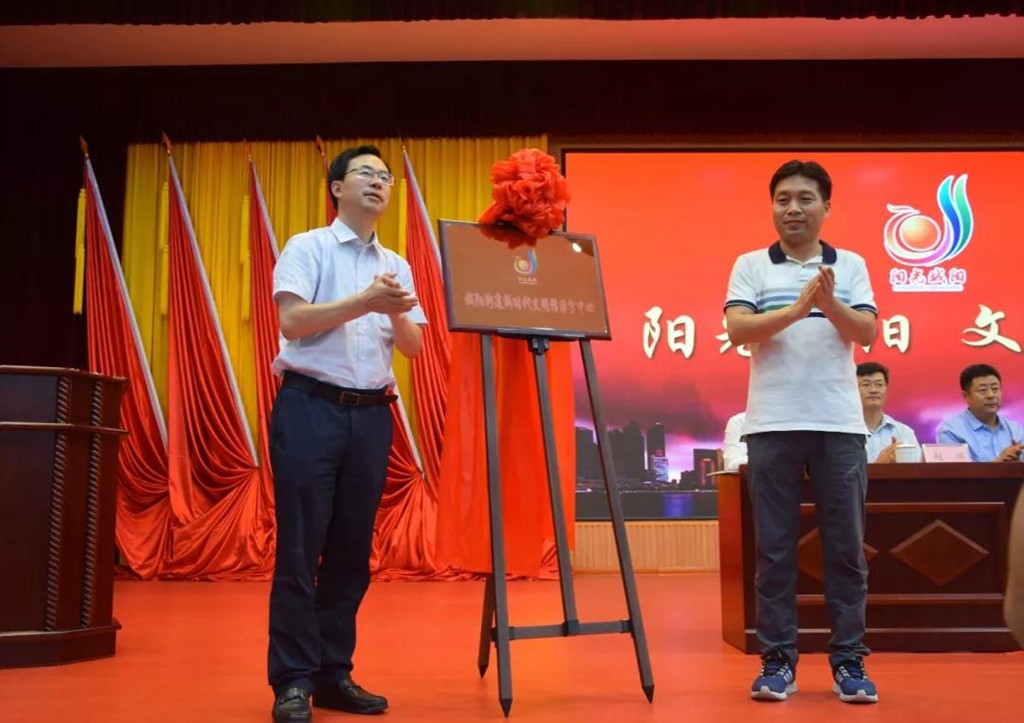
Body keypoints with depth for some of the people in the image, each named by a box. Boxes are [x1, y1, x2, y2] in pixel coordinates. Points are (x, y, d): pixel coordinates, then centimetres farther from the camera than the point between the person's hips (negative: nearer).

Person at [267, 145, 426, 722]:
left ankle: (335, 674, 15)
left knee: (352, 550, 6)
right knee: (300, 548, -5)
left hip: (371, 414, 5)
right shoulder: (307, 248, 3)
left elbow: (414, 348, 10)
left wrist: (398, 315, -11)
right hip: (311, 407, -5)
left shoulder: (397, 265, 16)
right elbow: (292, 321, -11)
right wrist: (364, 302, -19)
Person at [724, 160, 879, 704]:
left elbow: (866, 333, 0)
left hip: (840, 424, 1)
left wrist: (829, 303, -17)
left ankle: (848, 661, 14)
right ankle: (778, 660, 12)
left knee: (845, 546, 4)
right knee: (774, 547, 3)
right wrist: (797, 309, -19)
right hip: (772, 424, -1)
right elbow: (738, 329, -7)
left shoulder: (851, 265, 10)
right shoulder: (751, 265, 6)